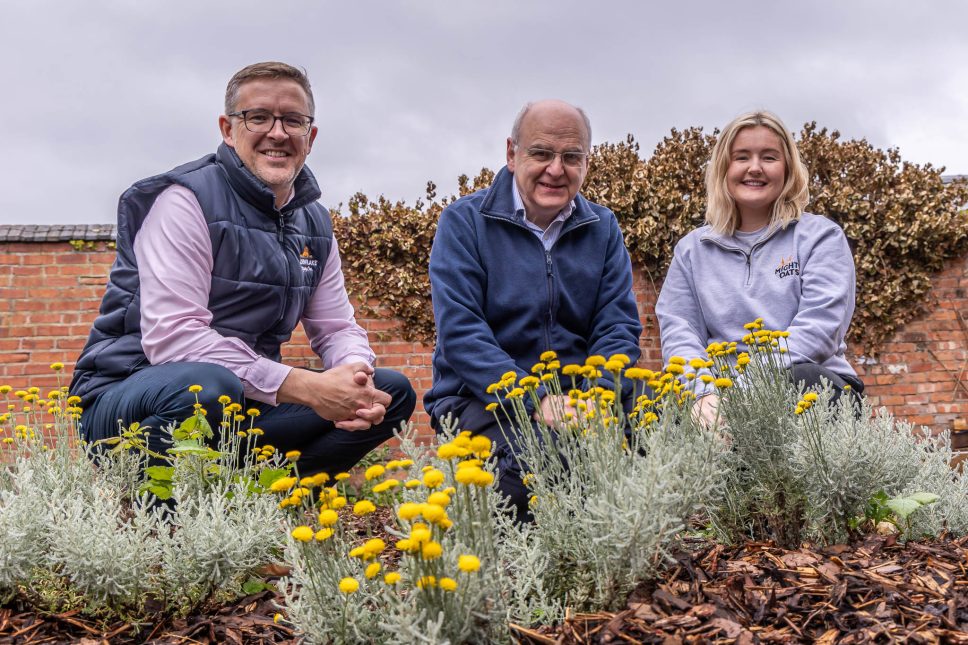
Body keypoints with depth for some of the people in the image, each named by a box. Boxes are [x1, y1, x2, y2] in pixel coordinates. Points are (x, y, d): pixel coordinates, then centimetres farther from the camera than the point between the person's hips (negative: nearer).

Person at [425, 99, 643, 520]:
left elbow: (619, 328, 2)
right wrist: (535, 398, -27)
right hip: (482, 397, -4)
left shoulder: (603, 229, 10)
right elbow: (459, 333, -14)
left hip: (580, 394, 4)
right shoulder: (464, 223, -3)